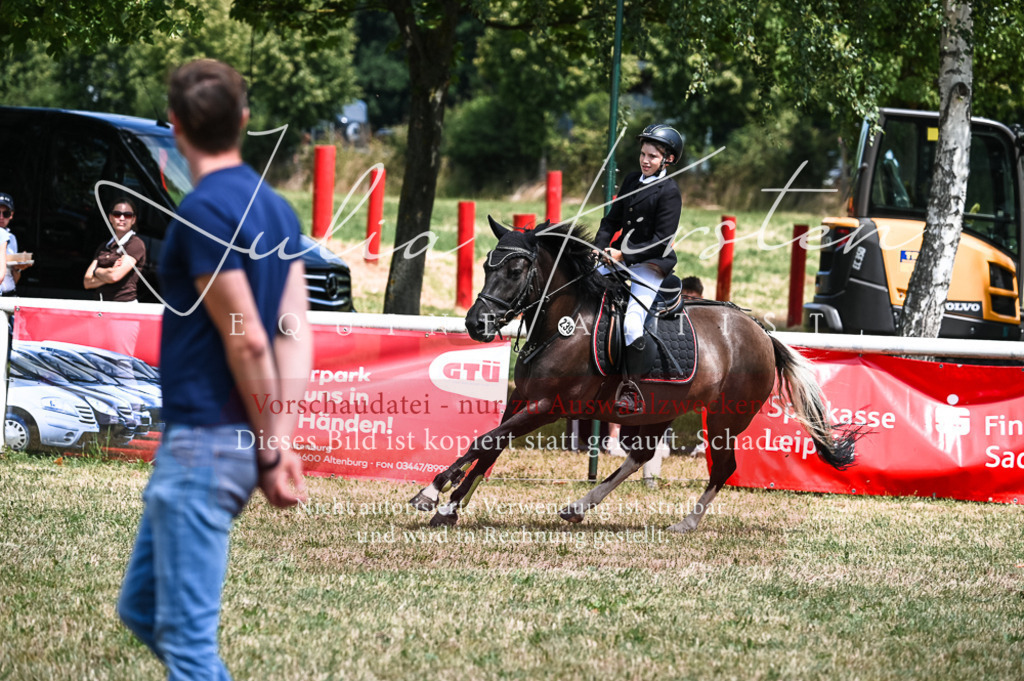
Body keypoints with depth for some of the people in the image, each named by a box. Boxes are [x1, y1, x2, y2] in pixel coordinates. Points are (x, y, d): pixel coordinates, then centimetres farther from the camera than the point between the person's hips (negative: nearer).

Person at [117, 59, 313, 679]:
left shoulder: (205, 211, -16)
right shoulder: (275, 208, 11)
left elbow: (246, 341, -18)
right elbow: (295, 335, 6)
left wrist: (270, 451, -10)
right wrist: (282, 443, 1)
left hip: (202, 441, -9)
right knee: (142, 607, 19)